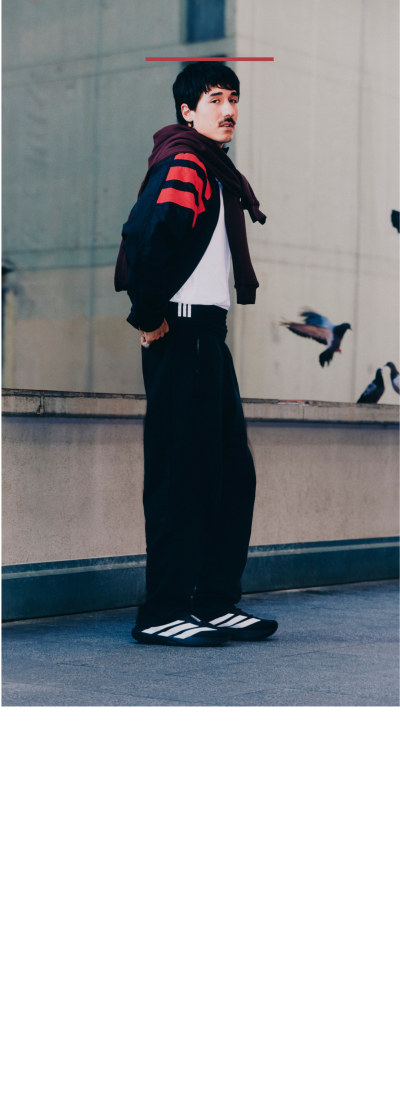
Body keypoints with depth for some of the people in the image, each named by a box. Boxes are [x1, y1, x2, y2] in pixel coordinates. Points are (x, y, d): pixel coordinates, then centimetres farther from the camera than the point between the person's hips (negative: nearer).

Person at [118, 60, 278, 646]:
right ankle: (162, 613, -4)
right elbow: (143, 234, -25)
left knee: (233, 473, 10)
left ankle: (217, 603, 17)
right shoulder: (183, 164, -10)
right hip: (182, 335, -10)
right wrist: (150, 316, -18)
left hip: (210, 336, 10)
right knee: (183, 475, -9)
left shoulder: (217, 171, 22)